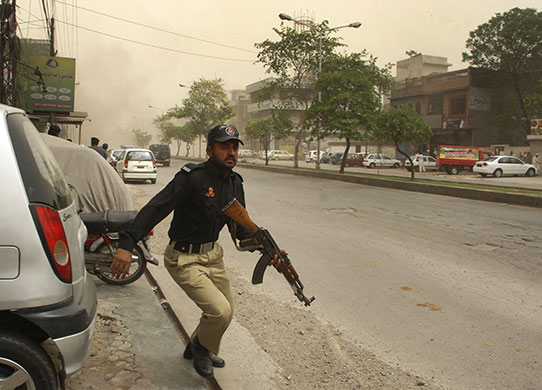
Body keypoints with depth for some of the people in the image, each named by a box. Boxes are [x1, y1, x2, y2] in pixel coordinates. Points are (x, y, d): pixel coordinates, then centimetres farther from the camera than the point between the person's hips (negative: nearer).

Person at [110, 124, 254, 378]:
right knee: (219, 311, -17)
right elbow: (154, 209, -27)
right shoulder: (192, 178, -22)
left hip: (212, 255, 8)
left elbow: (240, 228, 5)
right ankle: (202, 347, 17)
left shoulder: (234, 183, 2)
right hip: (184, 260, -8)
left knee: (225, 312, 17)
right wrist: (126, 244, -36)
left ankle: (195, 349, 45)